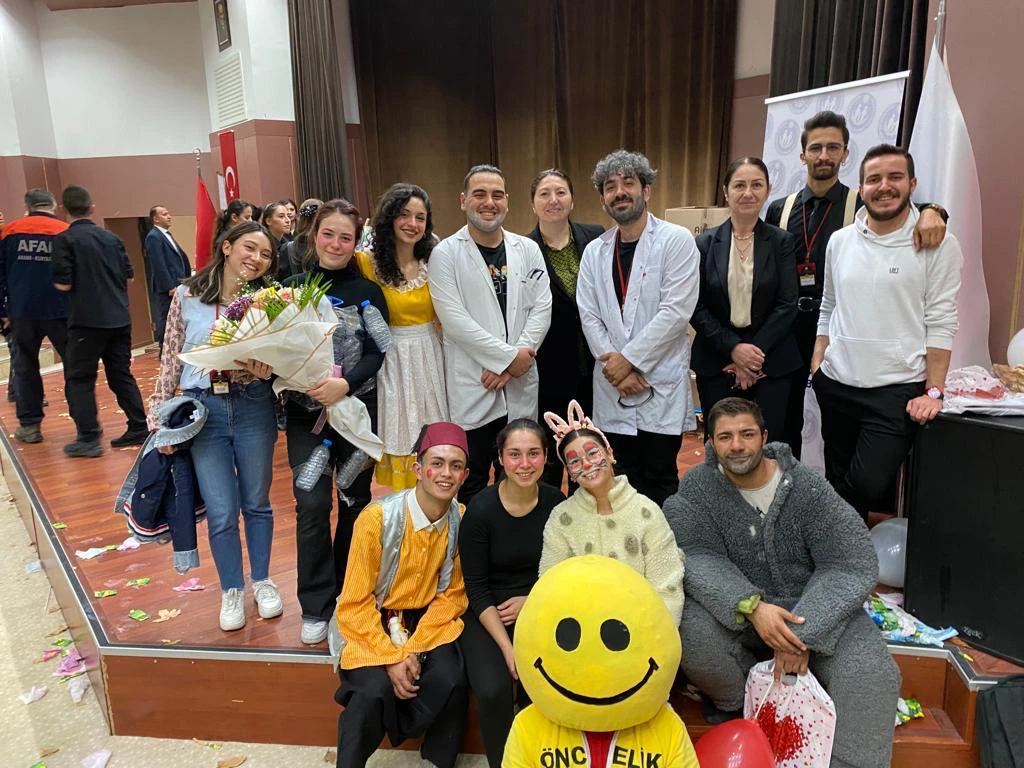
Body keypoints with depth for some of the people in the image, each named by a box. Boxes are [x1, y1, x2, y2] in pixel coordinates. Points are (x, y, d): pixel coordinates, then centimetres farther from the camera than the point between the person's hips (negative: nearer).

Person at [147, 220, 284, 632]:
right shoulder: (186, 297, 0)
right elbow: (171, 360, 4)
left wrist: (265, 369, -21)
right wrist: (159, 417, 4)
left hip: (254, 407, 1)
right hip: (202, 409, 0)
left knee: (257, 502, 13)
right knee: (221, 511, 3)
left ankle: (262, 581, 34)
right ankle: (232, 590, 26)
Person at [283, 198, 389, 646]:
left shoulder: (367, 292, 0)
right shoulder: (293, 288, 3)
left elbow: (376, 353, -8)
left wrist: (345, 384, -25)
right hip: (305, 412, 0)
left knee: (354, 501, 10)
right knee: (312, 507, -4)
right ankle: (317, 607, 12)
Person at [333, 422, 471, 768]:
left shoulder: (462, 520, -10)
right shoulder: (377, 518, -20)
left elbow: (452, 595, -2)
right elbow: (354, 604, -12)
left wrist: (414, 650, -13)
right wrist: (391, 658, -19)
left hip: (426, 622, 3)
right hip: (371, 624, -2)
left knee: (451, 682, -22)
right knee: (375, 691, -27)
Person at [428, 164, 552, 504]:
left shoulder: (528, 250, 8)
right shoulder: (445, 254, -3)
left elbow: (541, 309, 2)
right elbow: (454, 319, -12)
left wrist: (513, 362, -10)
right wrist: (509, 356, -13)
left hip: (520, 387, 3)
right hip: (471, 389, -3)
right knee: (471, 482, 7)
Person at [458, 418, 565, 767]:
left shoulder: (556, 503, -6)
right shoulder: (481, 509, -14)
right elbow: (476, 588, -10)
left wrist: (532, 601, -8)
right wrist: (507, 648, -17)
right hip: (488, 614, -2)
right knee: (494, 689, -25)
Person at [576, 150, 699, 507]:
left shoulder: (676, 240, -4)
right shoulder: (595, 251, 10)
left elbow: (676, 311, -13)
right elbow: (589, 316, 4)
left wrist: (630, 358, -13)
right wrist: (615, 367, -7)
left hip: (662, 384, -4)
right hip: (612, 386, 4)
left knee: (660, 479, 4)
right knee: (627, 479, 12)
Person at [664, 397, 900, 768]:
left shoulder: (807, 487, -10)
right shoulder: (696, 488, -8)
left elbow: (853, 565, -13)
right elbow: (697, 557, -19)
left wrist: (804, 632, -24)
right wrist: (751, 606, -36)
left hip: (815, 611, 0)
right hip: (736, 614, 0)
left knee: (871, 673, -25)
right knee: (689, 629, -29)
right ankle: (735, 705, 3)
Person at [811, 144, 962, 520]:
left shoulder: (937, 244, -5)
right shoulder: (839, 241, 7)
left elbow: (941, 323, -6)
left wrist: (933, 392, -10)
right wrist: (816, 365, 6)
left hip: (897, 390, -4)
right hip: (835, 386, 4)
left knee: (870, 485, -13)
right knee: (837, 482, 13)